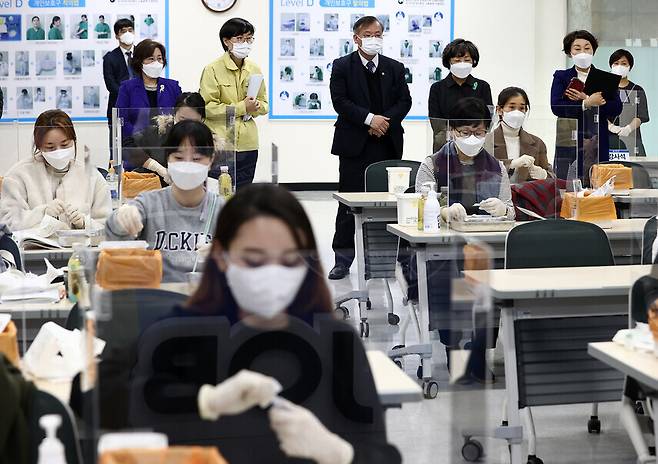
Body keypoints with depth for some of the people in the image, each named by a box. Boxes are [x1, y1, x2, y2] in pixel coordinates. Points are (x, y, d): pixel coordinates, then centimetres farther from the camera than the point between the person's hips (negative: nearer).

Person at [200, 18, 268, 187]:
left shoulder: (254, 69, 11)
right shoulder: (213, 69, -5)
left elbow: (265, 105, 17)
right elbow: (207, 107, -12)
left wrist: (255, 107, -7)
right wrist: (241, 108, -13)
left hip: (247, 144, 5)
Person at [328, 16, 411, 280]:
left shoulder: (395, 68, 11)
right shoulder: (342, 66, 2)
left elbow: (405, 101, 7)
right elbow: (340, 101, -8)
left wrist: (387, 120, -10)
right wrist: (369, 119, -16)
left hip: (388, 144, 3)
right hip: (355, 145, -3)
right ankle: (343, 260, 6)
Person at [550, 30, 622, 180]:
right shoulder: (561, 77, 9)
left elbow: (616, 108, -2)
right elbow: (556, 107, -6)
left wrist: (586, 99, -11)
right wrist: (587, 103, -16)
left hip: (598, 144, 1)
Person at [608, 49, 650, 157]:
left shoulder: (638, 91, 13)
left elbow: (641, 116, 1)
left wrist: (628, 128, -18)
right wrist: (610, 126, -19)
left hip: (631, 137, 1)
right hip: (609, 138, -1)